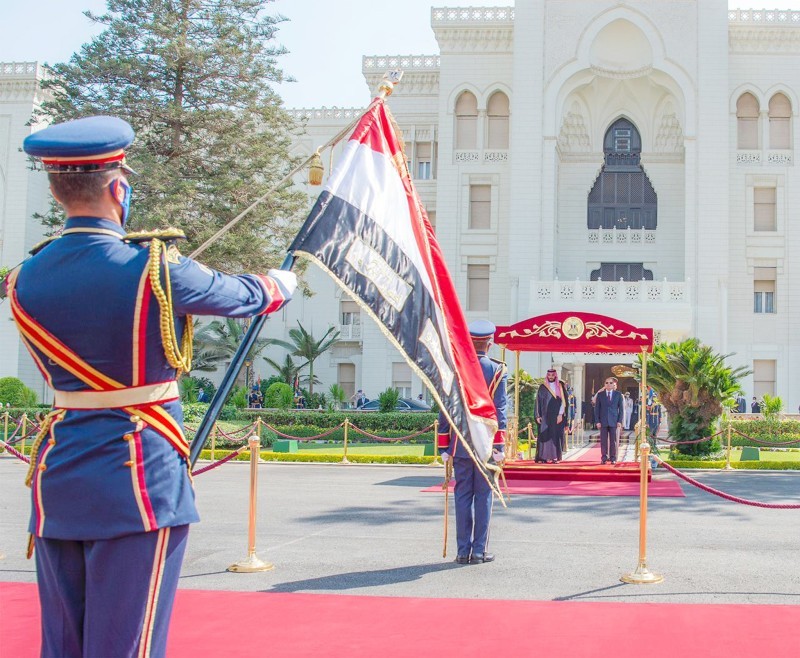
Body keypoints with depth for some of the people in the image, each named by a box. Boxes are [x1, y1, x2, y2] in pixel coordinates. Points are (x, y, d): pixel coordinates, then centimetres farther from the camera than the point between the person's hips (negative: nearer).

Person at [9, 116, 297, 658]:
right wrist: (282, 283, 27)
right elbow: (240, 296, 4)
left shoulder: (24, 282, 2)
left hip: (58, 478, 6)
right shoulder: (154, 269, -13)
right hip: (140, 475, -5)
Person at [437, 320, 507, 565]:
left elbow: (445, 410, 1)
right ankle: (479, 551, 6)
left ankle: (463, 551, 7)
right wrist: (499, 446, -8)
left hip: (460, 444, 2)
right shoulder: (498, 371, -4)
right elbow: (499, 410, -9)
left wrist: (444, 446, 6)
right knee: (483, 496, 4)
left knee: (462, 496, 6)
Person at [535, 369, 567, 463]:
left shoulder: (560, 387, 6)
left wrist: (560, 414, -10)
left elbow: (563, 401, 0)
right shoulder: (542, 387, 6)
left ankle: (555, 457, 1)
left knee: (556, 436, -1)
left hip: (557, 416, 0)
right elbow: (538, 402, 5)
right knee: (546, 435, -4)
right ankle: (547, 457, -4)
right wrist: (538, 416, -2)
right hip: (545, 416, 0)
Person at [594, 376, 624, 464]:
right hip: (603, 421, 1)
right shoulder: (600, 394, 7)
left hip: (614, 421, -1)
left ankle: (613, 458, 5)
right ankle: (604, 458, 4)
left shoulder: (618, 395, 6)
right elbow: (597, 409, 5)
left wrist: (620, 421, -4)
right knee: (603, 440, 0)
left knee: (613, 440, 0)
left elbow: (621, 409, 5)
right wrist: (597, 421, -3)